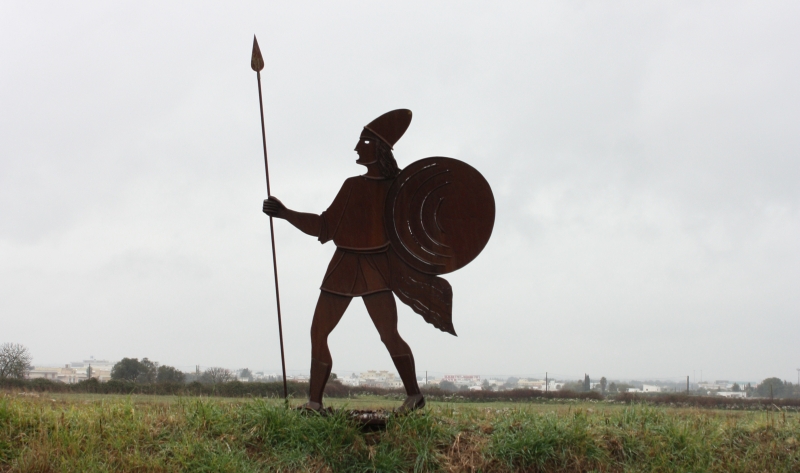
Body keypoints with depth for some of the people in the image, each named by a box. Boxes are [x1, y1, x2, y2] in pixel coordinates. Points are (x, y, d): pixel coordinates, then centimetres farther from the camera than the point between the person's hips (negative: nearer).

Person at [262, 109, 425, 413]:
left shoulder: (397, 187, -1)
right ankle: (314, 402, 10)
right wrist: (286, 213, 6)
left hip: (376, 269, -5)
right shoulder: (353, 186, 13)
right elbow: (324, 227, 12)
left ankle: (414, 396, -4)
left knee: (389, 335, -16)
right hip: (343, 268, 5)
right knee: (318, 333, 2)